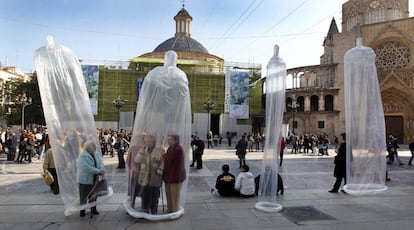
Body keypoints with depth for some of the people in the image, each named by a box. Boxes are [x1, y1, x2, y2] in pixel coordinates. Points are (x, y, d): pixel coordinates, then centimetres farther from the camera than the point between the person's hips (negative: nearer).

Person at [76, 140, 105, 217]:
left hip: (94, 179, 6)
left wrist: (101, 170, -20)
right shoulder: (82, 156, -17)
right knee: (83, 196, 6)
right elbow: (86, 168, -25)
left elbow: (100, 163, 2)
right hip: (85, 180, -6)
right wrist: (98, 171, -23)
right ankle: (82, 210, 22)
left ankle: (93, 209, 29)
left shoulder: (96, 155, 7)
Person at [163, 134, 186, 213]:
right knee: (168, 194, 18)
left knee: (174, 195, 4)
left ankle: (175, 211, 19)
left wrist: (177, 177, -22)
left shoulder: (178, 149, -20)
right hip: (168, 176, 9)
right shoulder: (170, 148, 8)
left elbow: (178, 165, -22)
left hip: (175, 176, -9)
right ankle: (169, 209, 33)